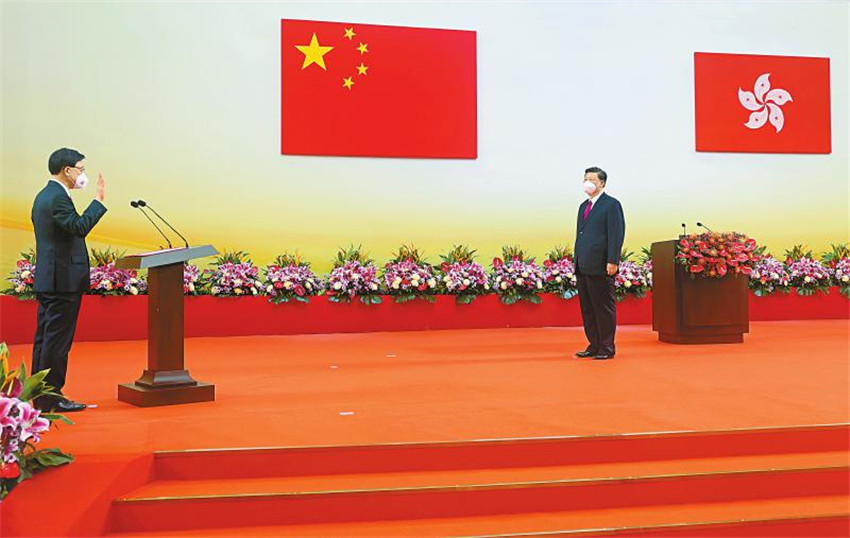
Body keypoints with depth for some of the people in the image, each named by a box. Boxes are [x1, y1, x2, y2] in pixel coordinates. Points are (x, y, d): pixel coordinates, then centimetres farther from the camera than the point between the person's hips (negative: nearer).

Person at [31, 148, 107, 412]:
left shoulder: (44, 195, 16)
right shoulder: (57, 197, -15)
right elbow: (80, 227, -27)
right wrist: (98, 199, -22)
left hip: (47, 279, 10)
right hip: (63, 280, -10)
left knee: (45, 337, 13)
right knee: (57, 339, -5)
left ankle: (40, 395, 19)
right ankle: (51, 397, 1)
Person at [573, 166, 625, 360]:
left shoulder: (611, 205, -4)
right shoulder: (583, 206, 20)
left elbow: (616, 234, -11)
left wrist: (612, 261, -18)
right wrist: (577, 260, 14)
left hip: (600, 267, -8)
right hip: (582, 267, 8)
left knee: (604, 308, -1)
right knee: (587, 308, 10)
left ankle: (607, 348, 6)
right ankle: (594, 345, 18)